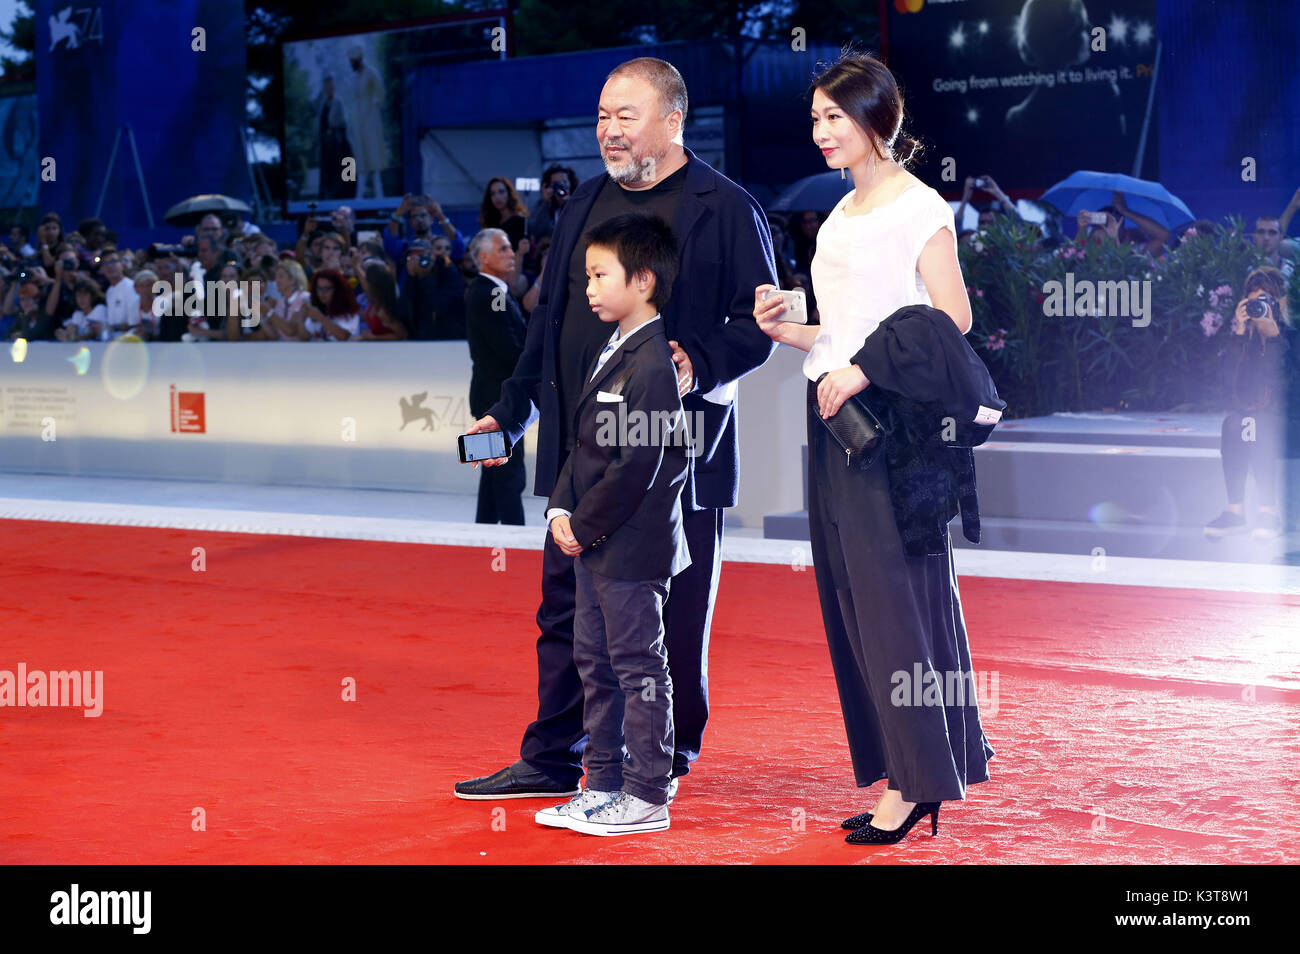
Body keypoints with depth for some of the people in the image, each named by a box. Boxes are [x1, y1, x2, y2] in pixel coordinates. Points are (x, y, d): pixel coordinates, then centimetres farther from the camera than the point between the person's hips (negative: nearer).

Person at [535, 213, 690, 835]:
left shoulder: (654, 363, -17)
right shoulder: (611, 352, 13)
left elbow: (636, 465, -20)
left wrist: (586, 526, -14)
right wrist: (561, 511, 4)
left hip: (632, 547, -10)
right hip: (593, 546, 10)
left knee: (638, 666, -2)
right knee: (594, 662, 15)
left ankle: (646, 796, 6)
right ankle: (604, 785, 25)